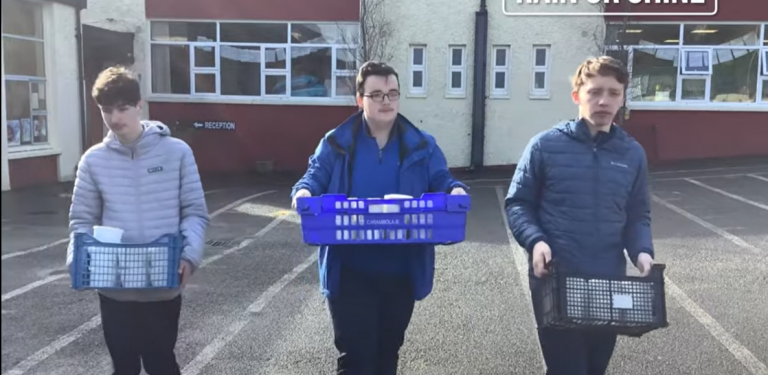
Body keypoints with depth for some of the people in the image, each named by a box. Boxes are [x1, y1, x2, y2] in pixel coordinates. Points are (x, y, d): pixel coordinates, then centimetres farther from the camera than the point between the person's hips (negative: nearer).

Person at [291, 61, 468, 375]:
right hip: (350, 272, -2)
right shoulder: (336, 143, -1)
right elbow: (315, 178, -1)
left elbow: (441, 182, 1)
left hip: (402, 272, 3)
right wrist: (304, 192, -25)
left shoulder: (422, 146, 3)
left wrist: (456, 191, -22)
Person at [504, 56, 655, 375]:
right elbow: (517, 204, -2)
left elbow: (637, 216, 10)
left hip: (609, 282, 4)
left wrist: (642, 251, -10)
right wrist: (535, 240, -19)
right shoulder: (546, 145, -7)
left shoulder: (632, 153, 4)